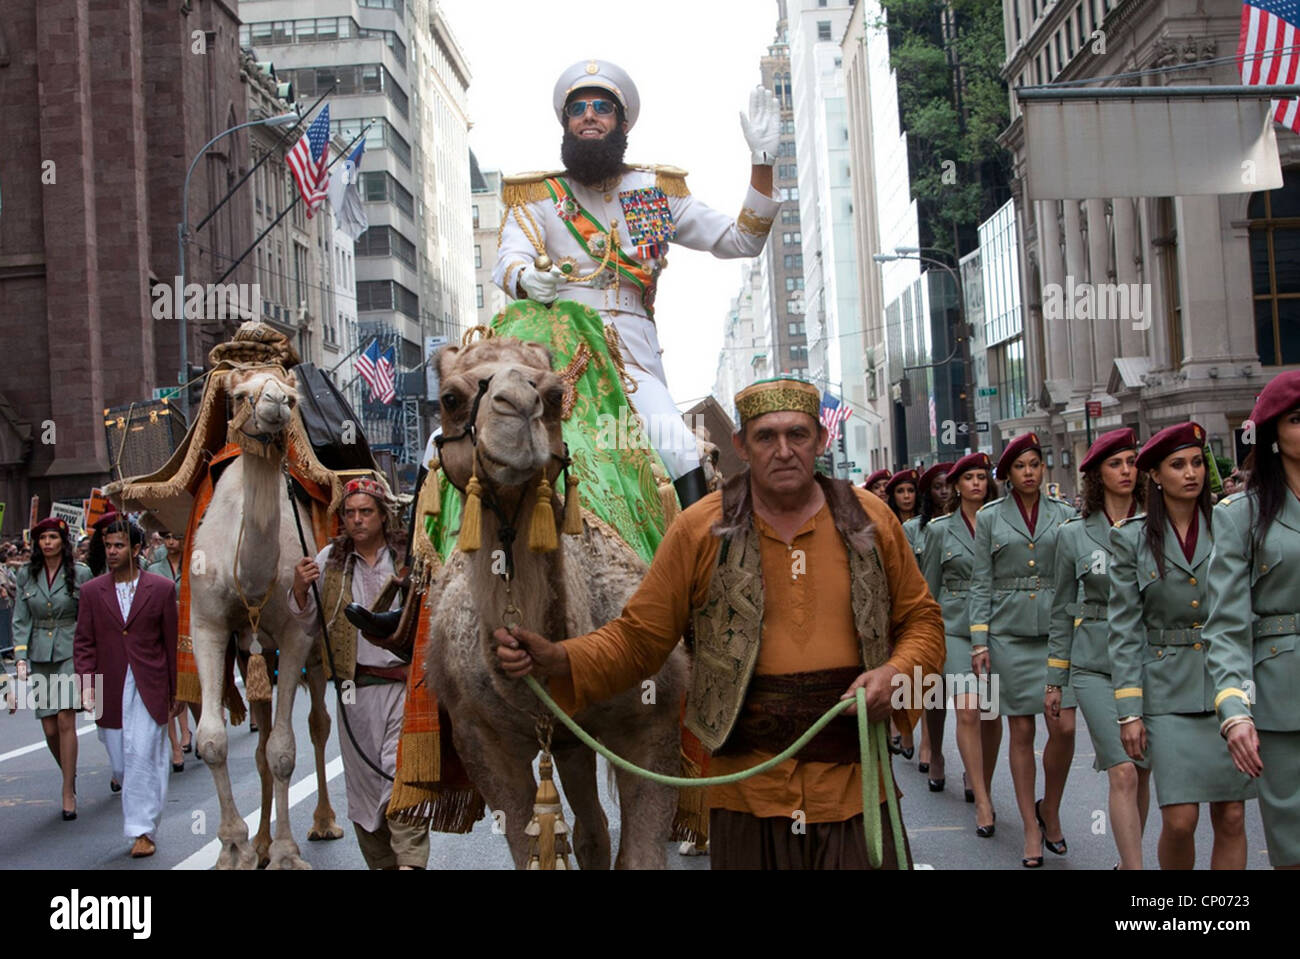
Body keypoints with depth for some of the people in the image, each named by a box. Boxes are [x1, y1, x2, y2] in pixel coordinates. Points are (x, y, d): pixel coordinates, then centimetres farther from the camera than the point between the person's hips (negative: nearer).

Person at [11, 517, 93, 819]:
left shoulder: (80, 574, -2)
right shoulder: (26, 575, 6)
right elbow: (20, 620, 6)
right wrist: (20, 657, -5)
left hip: (71, 652, -3)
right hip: (39, 656, 3)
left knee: (65, 720, -13)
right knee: (50, 728, 3)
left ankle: (68, 794, -6)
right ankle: (70, 775, 29)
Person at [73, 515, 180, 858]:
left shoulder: (161, 589, 0)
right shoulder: (91, 591, 6)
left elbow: (172, 643, 3)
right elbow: (83, 643, 7)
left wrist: (176, 691, 4)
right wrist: (87, 684, -7)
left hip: (149, 689, -3)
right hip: (111, 692, 3)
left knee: (142, 757, -10)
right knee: (121, 764, 8)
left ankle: (144, 831, -2)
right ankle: (141, 818, 30)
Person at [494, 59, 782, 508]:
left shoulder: (658, 191, 22)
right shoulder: (537, 195, 17)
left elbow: (740, 240, 18)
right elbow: (508, 262, 0)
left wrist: (763, 160, 7)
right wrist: (526, 279, -26)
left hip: (633, 357, 1)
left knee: (677, 447, -27)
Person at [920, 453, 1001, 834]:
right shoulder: (939, 529, 5)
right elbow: (929, 589, 10)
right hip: (956, 628, -1)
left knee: (992, 715, 5)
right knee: (967, 711, -13)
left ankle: (980, 780, 28)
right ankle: (982, 802, -9)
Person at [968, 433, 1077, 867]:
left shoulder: (1065, 514, 7)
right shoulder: (990, 518, 4)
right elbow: (981, 583, 3)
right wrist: (979, 640, -3)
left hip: (1058, 631, 1)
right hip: (1009, 632, -1)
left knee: (1063, 728, -8)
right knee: (1021, 732, 2)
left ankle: (1050, 808, 17)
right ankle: (1031, 828, 13)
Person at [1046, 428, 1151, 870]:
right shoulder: (1073, 534, 3)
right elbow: (1062, 610, 9)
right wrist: (1054, 680, 9)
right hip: (1095, 665, -2)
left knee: (1142, 772, 9)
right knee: (1123, 772, -13)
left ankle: (1129, 858, 28)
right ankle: (1134, 865, -11)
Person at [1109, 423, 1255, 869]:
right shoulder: (1131, 537, 2)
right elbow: (1125, 629, 0)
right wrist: (1129, 710, -5)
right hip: (1170, 690, -1)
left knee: (1231, 818, 2)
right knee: (1180, 820, -6)